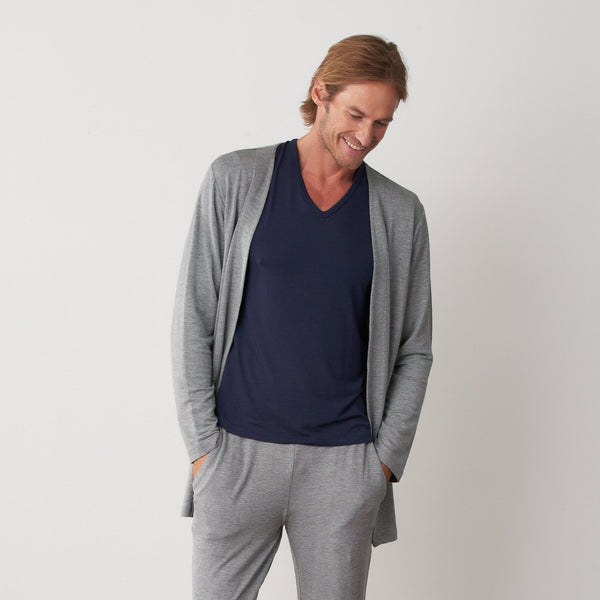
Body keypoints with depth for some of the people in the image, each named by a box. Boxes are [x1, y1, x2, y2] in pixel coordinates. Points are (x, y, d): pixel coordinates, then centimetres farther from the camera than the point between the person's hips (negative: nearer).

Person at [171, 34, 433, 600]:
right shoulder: (235, 180, 0)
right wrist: (202, 442, -5)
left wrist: (386, 456, 1)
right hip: (238, 451, -1)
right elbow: (193, 319, 0)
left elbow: (413, 351, 9)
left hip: (346, 464, 1)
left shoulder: (400, 213, 5)